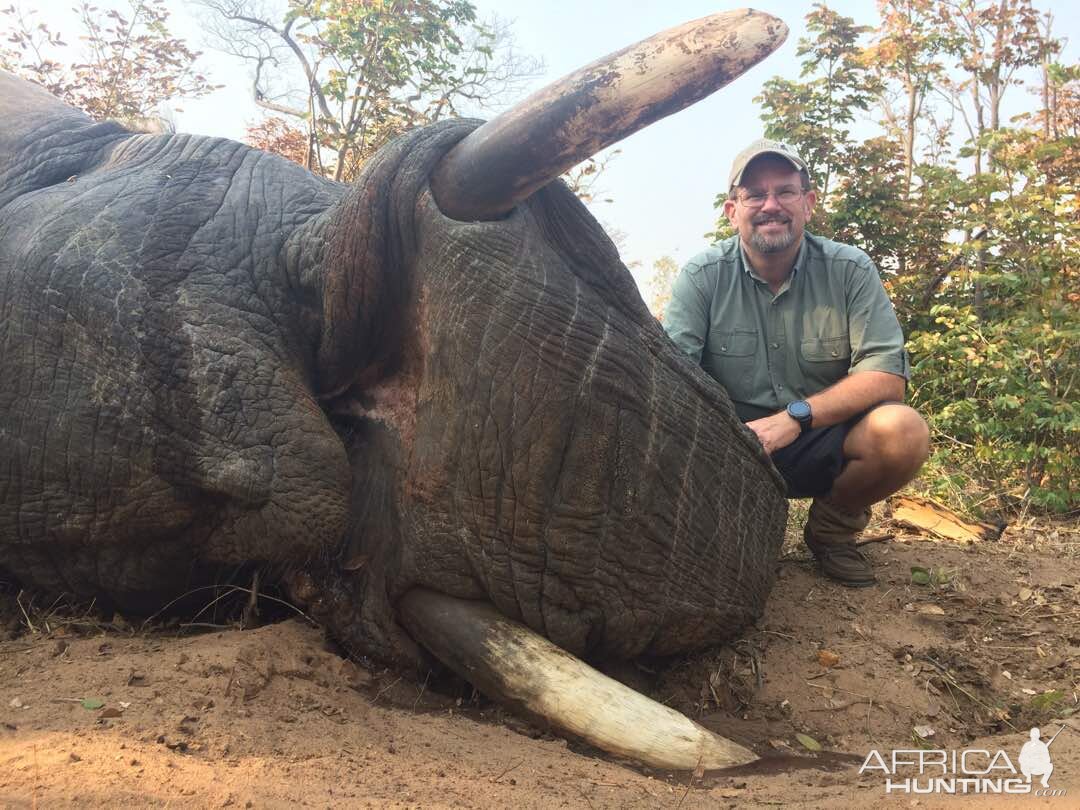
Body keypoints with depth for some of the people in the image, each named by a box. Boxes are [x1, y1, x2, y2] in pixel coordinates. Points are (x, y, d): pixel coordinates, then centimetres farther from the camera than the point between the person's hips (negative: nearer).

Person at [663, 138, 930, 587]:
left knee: (902, 431, -29)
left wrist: (795, 417, -25)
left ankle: (833, 525, 5)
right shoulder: (702, 276, -4)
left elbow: (887, 375, -11)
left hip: (825, 442, 1)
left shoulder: (850, 270, -3)